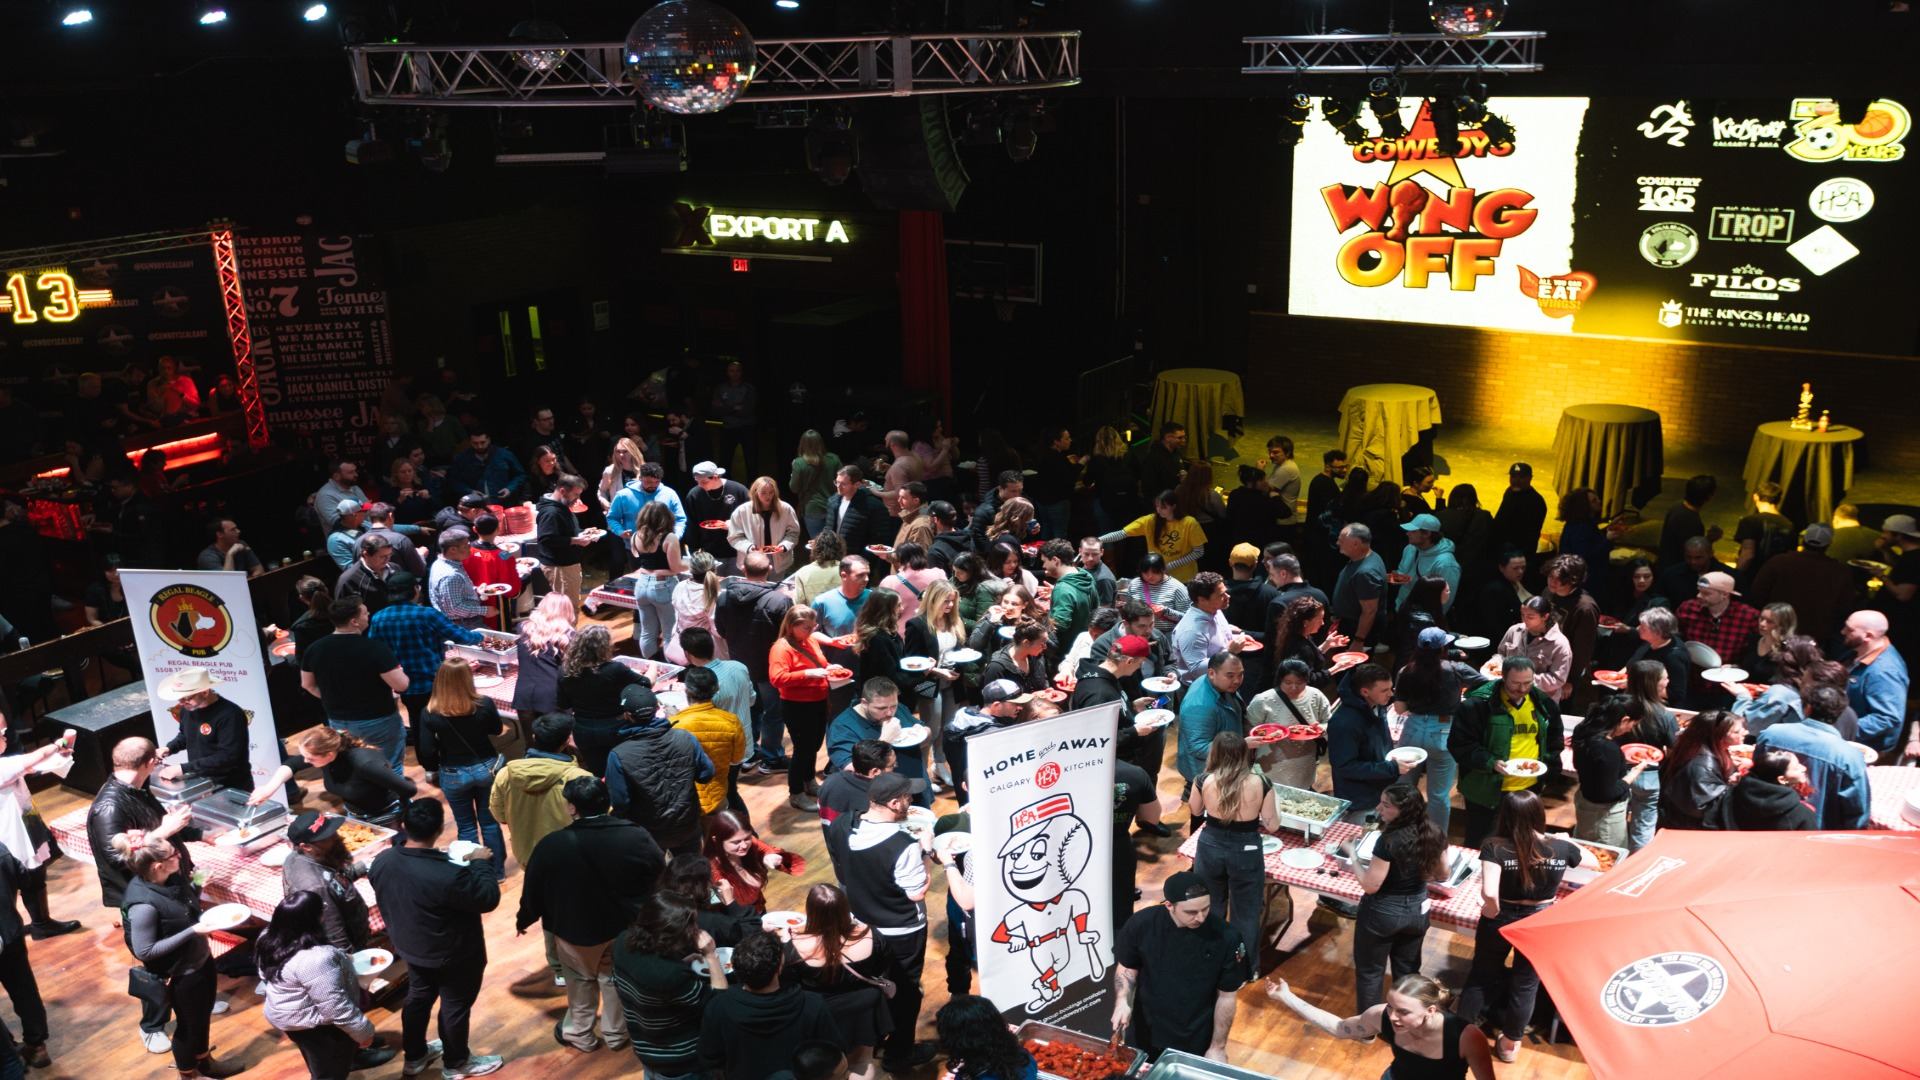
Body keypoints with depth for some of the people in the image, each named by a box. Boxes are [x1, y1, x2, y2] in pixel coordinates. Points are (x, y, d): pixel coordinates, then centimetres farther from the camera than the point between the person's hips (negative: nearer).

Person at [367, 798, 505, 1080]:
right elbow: (489, 898, -25)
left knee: (418, 997, 28)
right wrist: (480, 863, -13)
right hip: (453, 956, -6)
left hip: (409, 948, 6)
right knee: (455, 1007, 17)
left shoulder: (382, 862, -18)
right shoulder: (448, 875, -40)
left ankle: (414, 1055, 49)